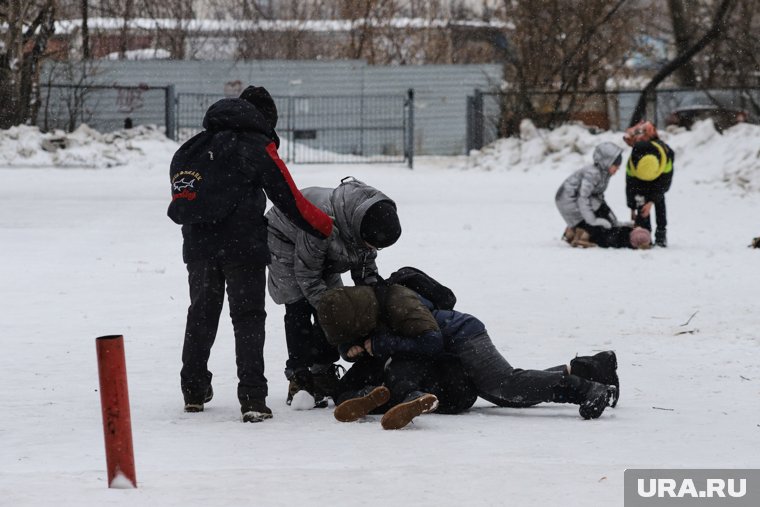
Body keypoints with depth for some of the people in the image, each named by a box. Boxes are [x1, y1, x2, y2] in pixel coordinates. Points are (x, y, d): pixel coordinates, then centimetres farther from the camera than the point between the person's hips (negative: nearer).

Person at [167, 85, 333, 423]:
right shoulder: (258, 147, -2)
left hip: (198, 244, 5)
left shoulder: (194, 147, 16)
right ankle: (252, 398, -12)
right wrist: (329, 229, 3)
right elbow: (290, 201, -5)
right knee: (248, 317, -2)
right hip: (243, 244, -5)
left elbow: (181, 201, 16)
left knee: (202, 313, 18)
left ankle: (194, 391, 26)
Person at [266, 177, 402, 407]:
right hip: (285, 239, -7)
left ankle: (324, 373, 5)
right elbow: (306, 273, -32)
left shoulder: (373, 220, -23)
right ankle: (298, 376, -14)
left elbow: (366, 261, -4)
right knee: (298, 309, -17)